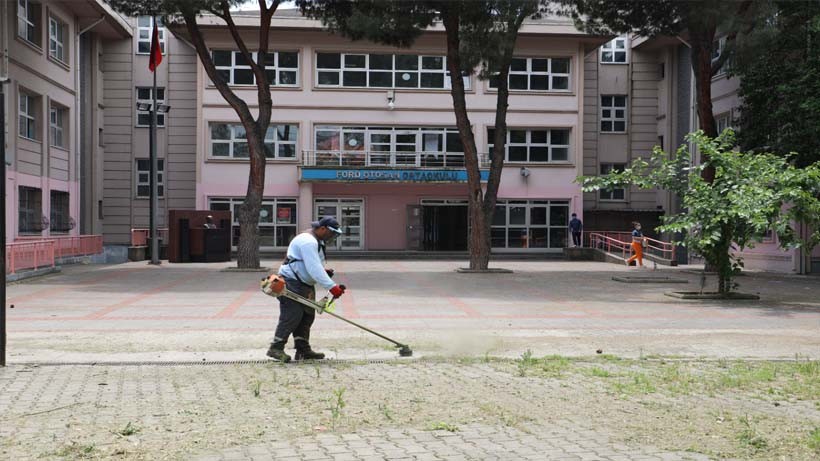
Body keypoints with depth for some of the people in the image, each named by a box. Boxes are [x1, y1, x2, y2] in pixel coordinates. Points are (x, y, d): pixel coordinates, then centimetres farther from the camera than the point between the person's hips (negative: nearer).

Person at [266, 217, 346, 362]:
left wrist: (324, 271, 6)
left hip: (304, 284, 11)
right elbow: (314, 269, -29)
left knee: (307, 316, 9)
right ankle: (276, 348, -4)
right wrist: (331, 287, -32)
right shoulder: (308, 241, -21)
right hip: (292, 284, -11)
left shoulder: (315, 241, 15)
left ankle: (303, 350, 13)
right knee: (291, 316, -10)